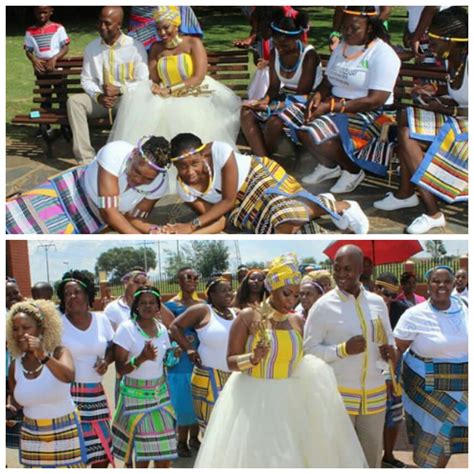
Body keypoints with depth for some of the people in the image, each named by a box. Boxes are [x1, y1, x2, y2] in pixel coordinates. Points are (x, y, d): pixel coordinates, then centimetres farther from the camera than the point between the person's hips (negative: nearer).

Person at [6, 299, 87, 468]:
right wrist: (10, 409, -12)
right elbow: (16, 401, 10)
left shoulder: (59, 352, -12)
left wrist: (43, 356, -45)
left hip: (65, 432, -3)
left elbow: (69, 377, -34)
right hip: (32, 436, 3)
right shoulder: (15, 366, -2)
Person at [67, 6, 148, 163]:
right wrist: (98, 96, -14)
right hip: (100, 99, 4)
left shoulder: (135, 48, -6)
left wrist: (119, 90, -21)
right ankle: (86, 158, -29)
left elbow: (143, 82, -8)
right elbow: (86, 79, 7)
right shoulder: (91, 48, 6)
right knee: (74, 100, -23)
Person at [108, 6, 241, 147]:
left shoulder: (193, 43, 0)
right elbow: (154, 80, 6)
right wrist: (159, 91, -20)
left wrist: (169, 90, -17)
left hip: (194, 97, -3)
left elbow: (199, 77, -10)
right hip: (169, 99, 3)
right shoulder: (156, 48, 12)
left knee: (186, 114, -35)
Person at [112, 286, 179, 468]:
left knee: (165, 452, 3)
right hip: (136, 396, -5)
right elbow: (120, 368, -14)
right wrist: (141, 358, -28)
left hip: (160, 394, 5)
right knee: (141, 452, 0)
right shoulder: (126, 328, -10)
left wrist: (174, 354, 1)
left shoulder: (161, 328, 6)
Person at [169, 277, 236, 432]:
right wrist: (189, 348, -6)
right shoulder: (202, 311, -3)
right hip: (209, 377, -4)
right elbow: (175, 326, 2)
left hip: (236, 377, 4)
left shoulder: (236, 314, 10)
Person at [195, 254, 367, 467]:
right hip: (252, 400, -4)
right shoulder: (248, 317, -6)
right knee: (252, 455, -3)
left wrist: (315, 373, -7)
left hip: (288, 401, 4)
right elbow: (231, 360, -6)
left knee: (292, 455, 4)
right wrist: (253, 358, -24)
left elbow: (303, 362, 13)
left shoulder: (298, 322, 7)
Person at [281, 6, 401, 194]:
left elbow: (375, 100, -22)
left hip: (370, 114, -8)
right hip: (334, 105, 8)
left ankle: (353, 171, -3)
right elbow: (328, 80, 11)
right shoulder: (341, 47, 11)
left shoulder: (383, 55, -14)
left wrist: (331, 107, -24)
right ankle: (328, 165, 9)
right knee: (291, 120, -8)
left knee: (318, 134, -30)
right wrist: (318, 95, -14)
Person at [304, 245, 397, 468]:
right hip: (338, 395, -4)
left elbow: (388, 339, 16)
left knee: (372, 457, 15)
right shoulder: (323, 306, -9)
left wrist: (390, 352, -7)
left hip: (375, 394, 4)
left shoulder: (377, 302, 5)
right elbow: (309, 349, -9)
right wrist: (343, 350, -22)